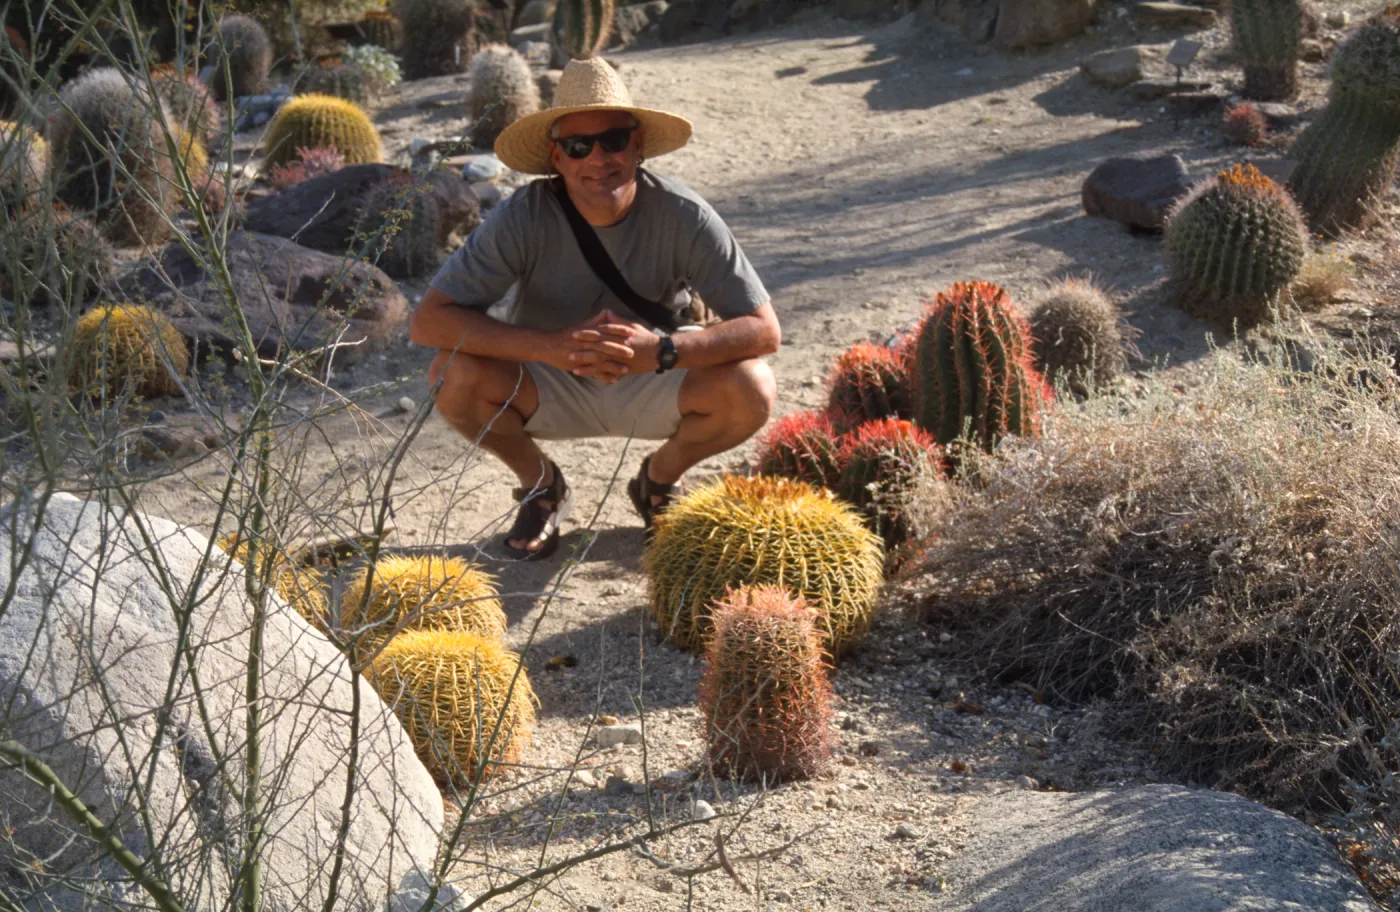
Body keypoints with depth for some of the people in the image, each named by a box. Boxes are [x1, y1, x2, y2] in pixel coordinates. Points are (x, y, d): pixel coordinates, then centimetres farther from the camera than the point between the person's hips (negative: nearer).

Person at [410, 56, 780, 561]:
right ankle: (540, 484, 3)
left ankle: (658, 480, 6)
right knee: (454, 375, -29)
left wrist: (663, 349, -40)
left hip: (652, 387, 0)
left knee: (751, 388, -27)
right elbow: (429, 319, -28)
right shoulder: (524, 217, -23)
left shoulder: (682, 215, -22)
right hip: (550, 391, 0)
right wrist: (550, 346, -40)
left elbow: (764, 329, -22)